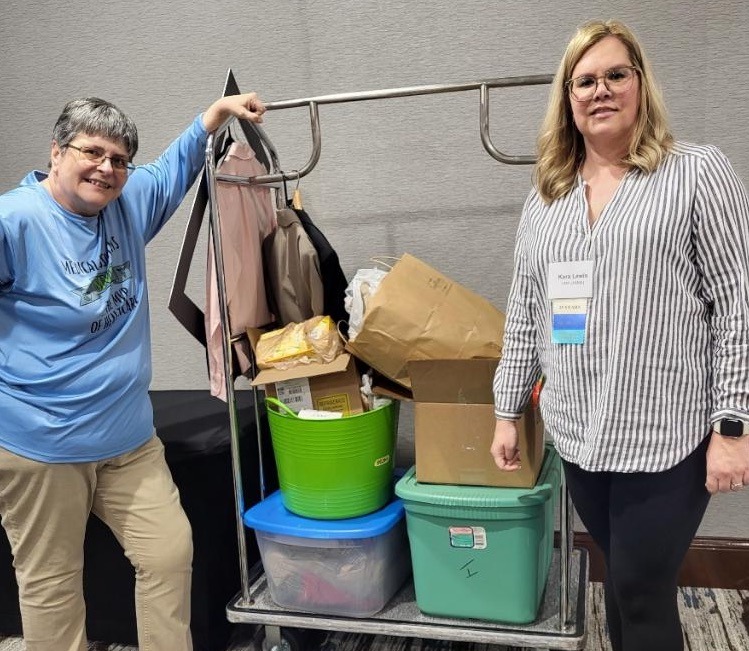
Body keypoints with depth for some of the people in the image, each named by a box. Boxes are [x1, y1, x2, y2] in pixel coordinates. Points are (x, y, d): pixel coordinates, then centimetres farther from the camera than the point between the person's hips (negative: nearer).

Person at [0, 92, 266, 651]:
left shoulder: (129, 204, 5)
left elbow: (173, 171, 25)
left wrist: (216, 114, 23)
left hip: (129, 436, 6)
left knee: (170, 553, 10)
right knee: (51, 584, 9)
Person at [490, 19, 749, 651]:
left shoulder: (698, 173, -4)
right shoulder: (546, 197, 9)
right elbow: (524, 313, 11)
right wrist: (508, 411, 10)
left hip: (668, 434, -4)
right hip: (579, 434, 5)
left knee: (643, 594, 6)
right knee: (623, 579, 18)